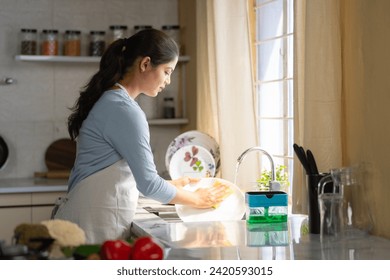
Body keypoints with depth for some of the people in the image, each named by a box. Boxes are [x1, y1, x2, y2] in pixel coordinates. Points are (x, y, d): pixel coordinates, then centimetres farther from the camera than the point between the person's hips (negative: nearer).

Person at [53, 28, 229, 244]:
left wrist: (172, 184, 22)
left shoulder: (109, 100, 14)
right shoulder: (124, 110, -15)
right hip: (96, 225, -10)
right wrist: (197, 200, -1)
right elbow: (148, 184, -15)